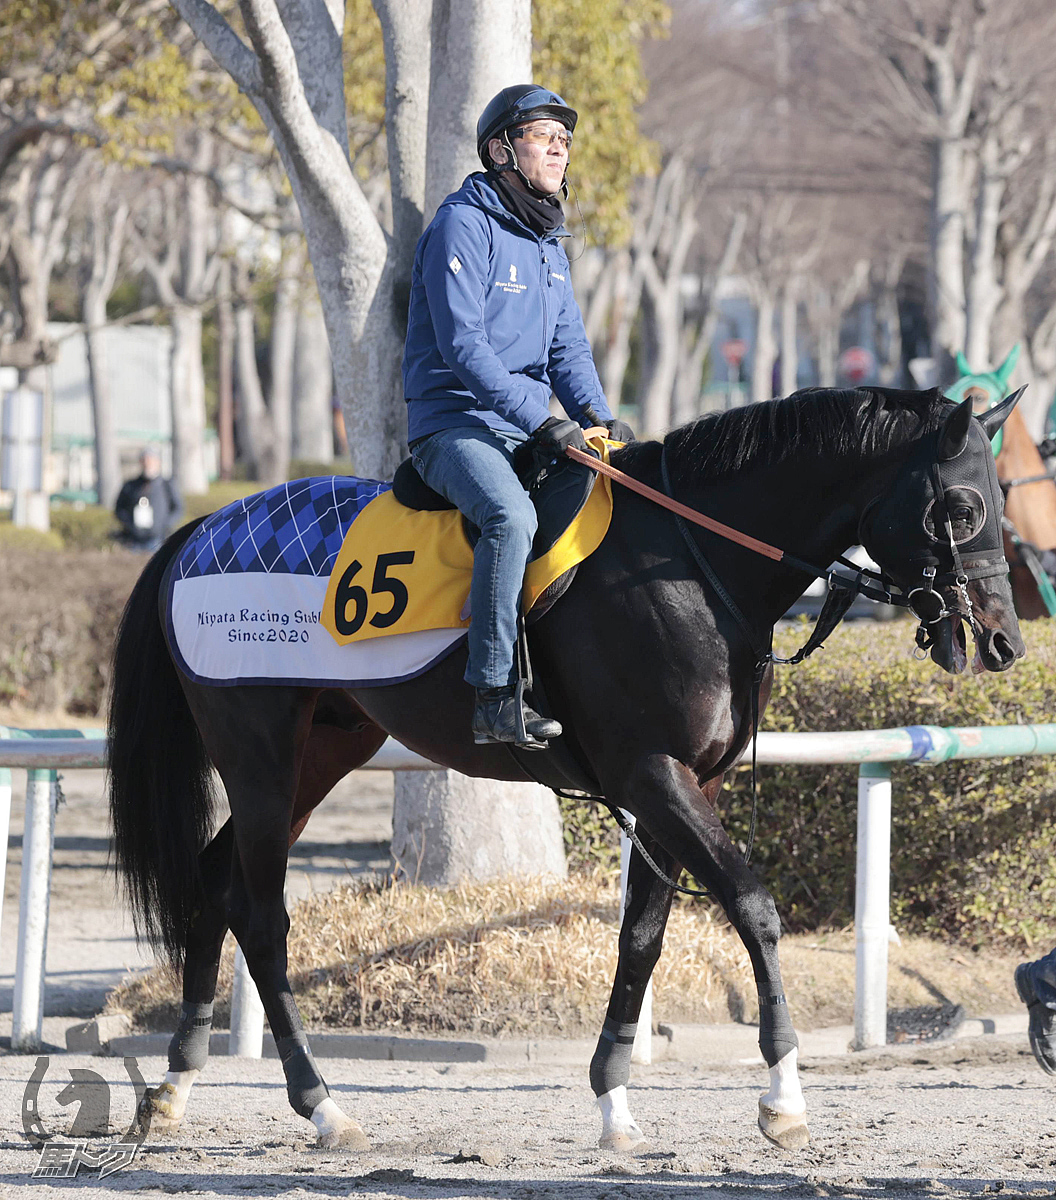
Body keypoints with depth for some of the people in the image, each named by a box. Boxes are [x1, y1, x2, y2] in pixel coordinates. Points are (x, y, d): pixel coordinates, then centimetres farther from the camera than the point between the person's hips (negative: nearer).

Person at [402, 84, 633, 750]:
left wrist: (597, 418, -2)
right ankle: (495, 695, -36)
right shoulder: (464, 225, -11)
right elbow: (463, 345, -19)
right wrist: (540, 420, -25)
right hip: (455, 422, -9)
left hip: (528, 430, 9)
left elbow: (568, 347, 17)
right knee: (511, 515, -34)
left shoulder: (548, 243, 17)